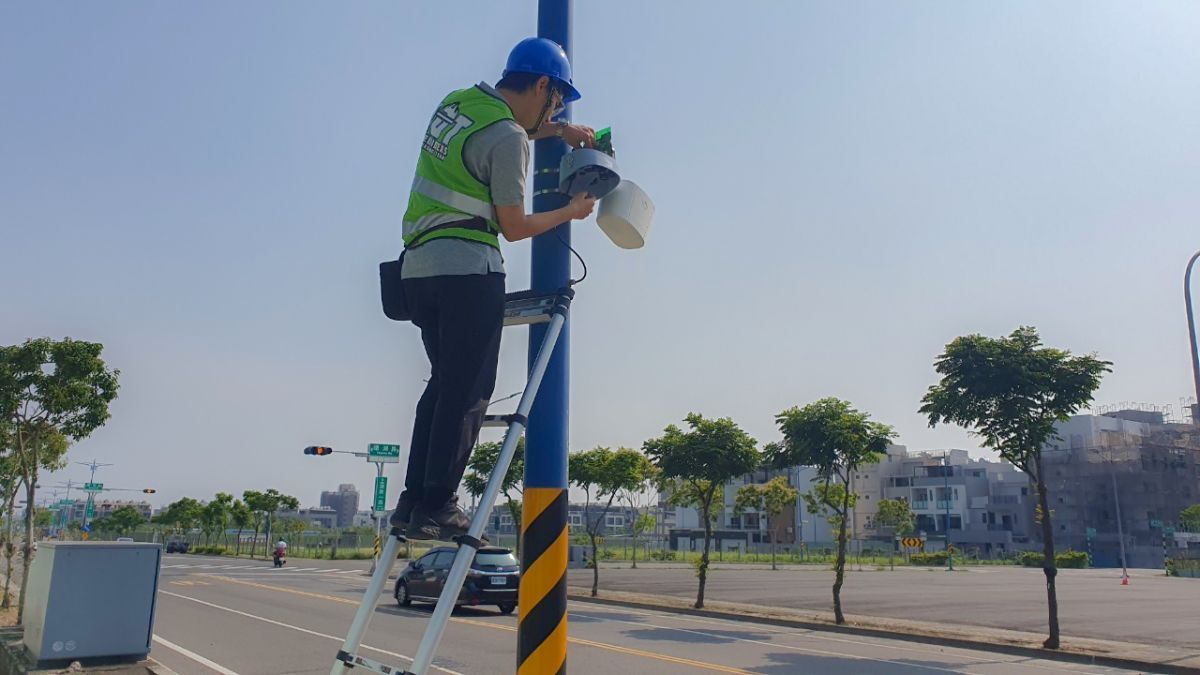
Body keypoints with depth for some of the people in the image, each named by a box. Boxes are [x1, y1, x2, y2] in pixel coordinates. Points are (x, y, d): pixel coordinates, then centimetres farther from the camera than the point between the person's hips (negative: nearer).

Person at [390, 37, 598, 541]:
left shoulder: (457, 101, 14)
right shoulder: (508, 139, -12)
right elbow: (514, 227, -8)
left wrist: (556, 130, 24)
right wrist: (571, 212, 7)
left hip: (419, 266, 9)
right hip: (467, 268, -9)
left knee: (445, 383, 14)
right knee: (468, 392, -3)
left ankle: (413, 500, 14)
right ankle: (436, 507, -3)